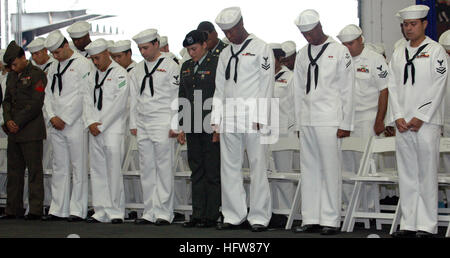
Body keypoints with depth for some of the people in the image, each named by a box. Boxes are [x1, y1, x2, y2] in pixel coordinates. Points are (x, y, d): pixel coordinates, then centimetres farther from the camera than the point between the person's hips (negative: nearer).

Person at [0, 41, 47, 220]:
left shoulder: (36, 74, -6)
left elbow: (36, 104, -12)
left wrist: (18, 123, -12)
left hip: (31, 131, -7)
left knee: (34, 170, -4)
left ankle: (36, 210, -2)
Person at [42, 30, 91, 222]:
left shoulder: (82, 64, -5)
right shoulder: (54, 68, 16)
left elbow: (83, 96, -11)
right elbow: (48, 94, 16)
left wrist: (65, 119, -11)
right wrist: (52, 117, -1)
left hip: (75, 124, -6)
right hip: (56, 126, 6)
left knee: (78, 168, -4)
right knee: (59, 168, 8)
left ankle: (77, 210, -1)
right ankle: (58, 210, 11)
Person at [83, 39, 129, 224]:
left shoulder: (120, 73, -4)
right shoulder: (93, 75, 17)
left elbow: (119, 104, -10)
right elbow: (88, 100, 12)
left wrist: (101, 125, -11)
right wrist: (91, 123, -4)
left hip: (113, 130, -6)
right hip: (95, 131, 6)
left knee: (114, 171, -8)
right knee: (97, 172, 5)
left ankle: (116, 212, -3)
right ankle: (101, 212, 10)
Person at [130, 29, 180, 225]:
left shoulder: (170, 66, -2)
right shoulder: (137, 70, 15)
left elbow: (176, 97, -5)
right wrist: (133, 124, 12)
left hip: (162, 124, -6)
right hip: (143, 125, 6)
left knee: (164, 169, -5)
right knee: (146, 169, 6)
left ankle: (164, 212, -2)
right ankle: (150, 212, 10)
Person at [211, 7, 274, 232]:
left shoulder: (261, 49, 0)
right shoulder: (225, 54, 17)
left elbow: (266, 85, -4)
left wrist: (260, 119, -11)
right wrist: (216, 119, 9)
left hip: (252, 119, -6)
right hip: (229, 120, 6)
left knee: (257, 167, -3)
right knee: (229, 167, 5)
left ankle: (259, 217, 1)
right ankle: (234, 215, 10)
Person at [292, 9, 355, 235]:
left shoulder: (339, 52, 0)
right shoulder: (303, 54, 15)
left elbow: (347, 90, -2)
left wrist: (345, 124, -6)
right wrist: (299, 122, 13)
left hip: (329, 121, -5)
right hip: (307, 121, 5)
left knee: (330, 170, -6)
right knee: (309, 170, 5)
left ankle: (331, 220, -2)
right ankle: (311, 220, 9)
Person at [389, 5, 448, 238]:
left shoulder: (435, 51, 0)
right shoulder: (398, 54, 15)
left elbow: (438, 88, -7)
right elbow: (393, 87, 12)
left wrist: (420, 118, -12)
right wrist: (398, 117, -1)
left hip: (426, 123, -5)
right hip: (403, 125, 5)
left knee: (427, 175, -5)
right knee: (406, 176, 6)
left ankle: (427, 225, -2)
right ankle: (408, 224, 10)